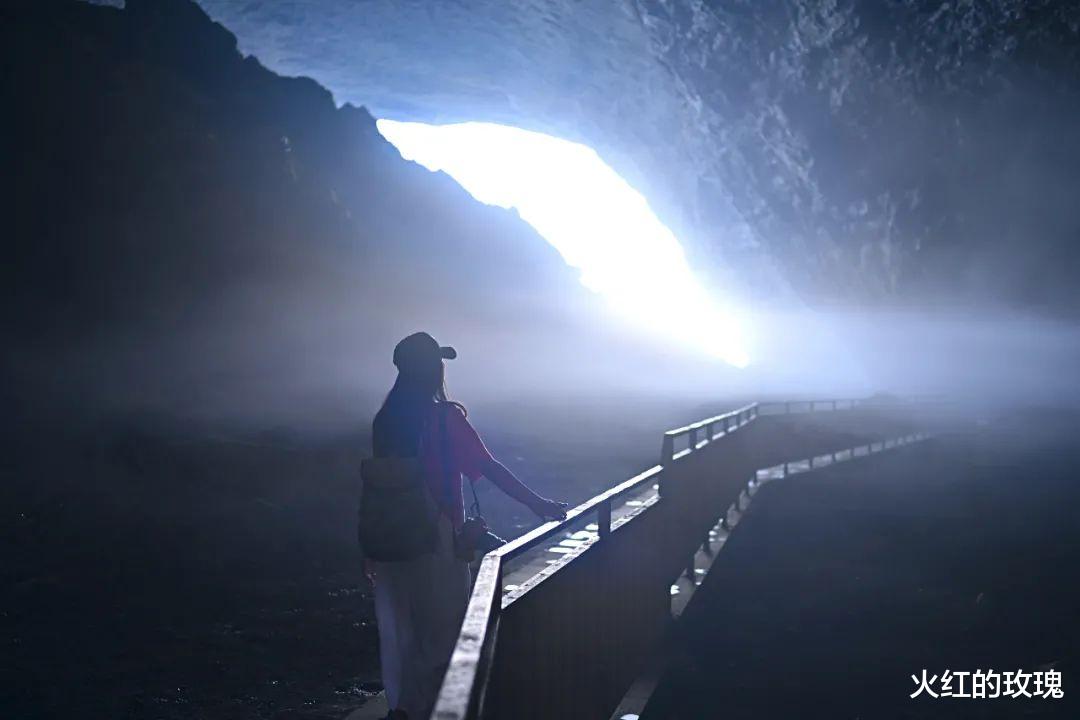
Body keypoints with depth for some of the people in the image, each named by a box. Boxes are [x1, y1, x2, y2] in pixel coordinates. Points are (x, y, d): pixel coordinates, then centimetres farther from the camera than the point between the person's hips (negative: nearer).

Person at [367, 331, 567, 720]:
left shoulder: (386, 418, 3)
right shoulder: (446, 417, -13)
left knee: (398, 625, 16)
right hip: (434, 535, -6)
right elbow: (490, 468, -14)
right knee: (440, 626, 7)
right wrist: (537, 503, -9)